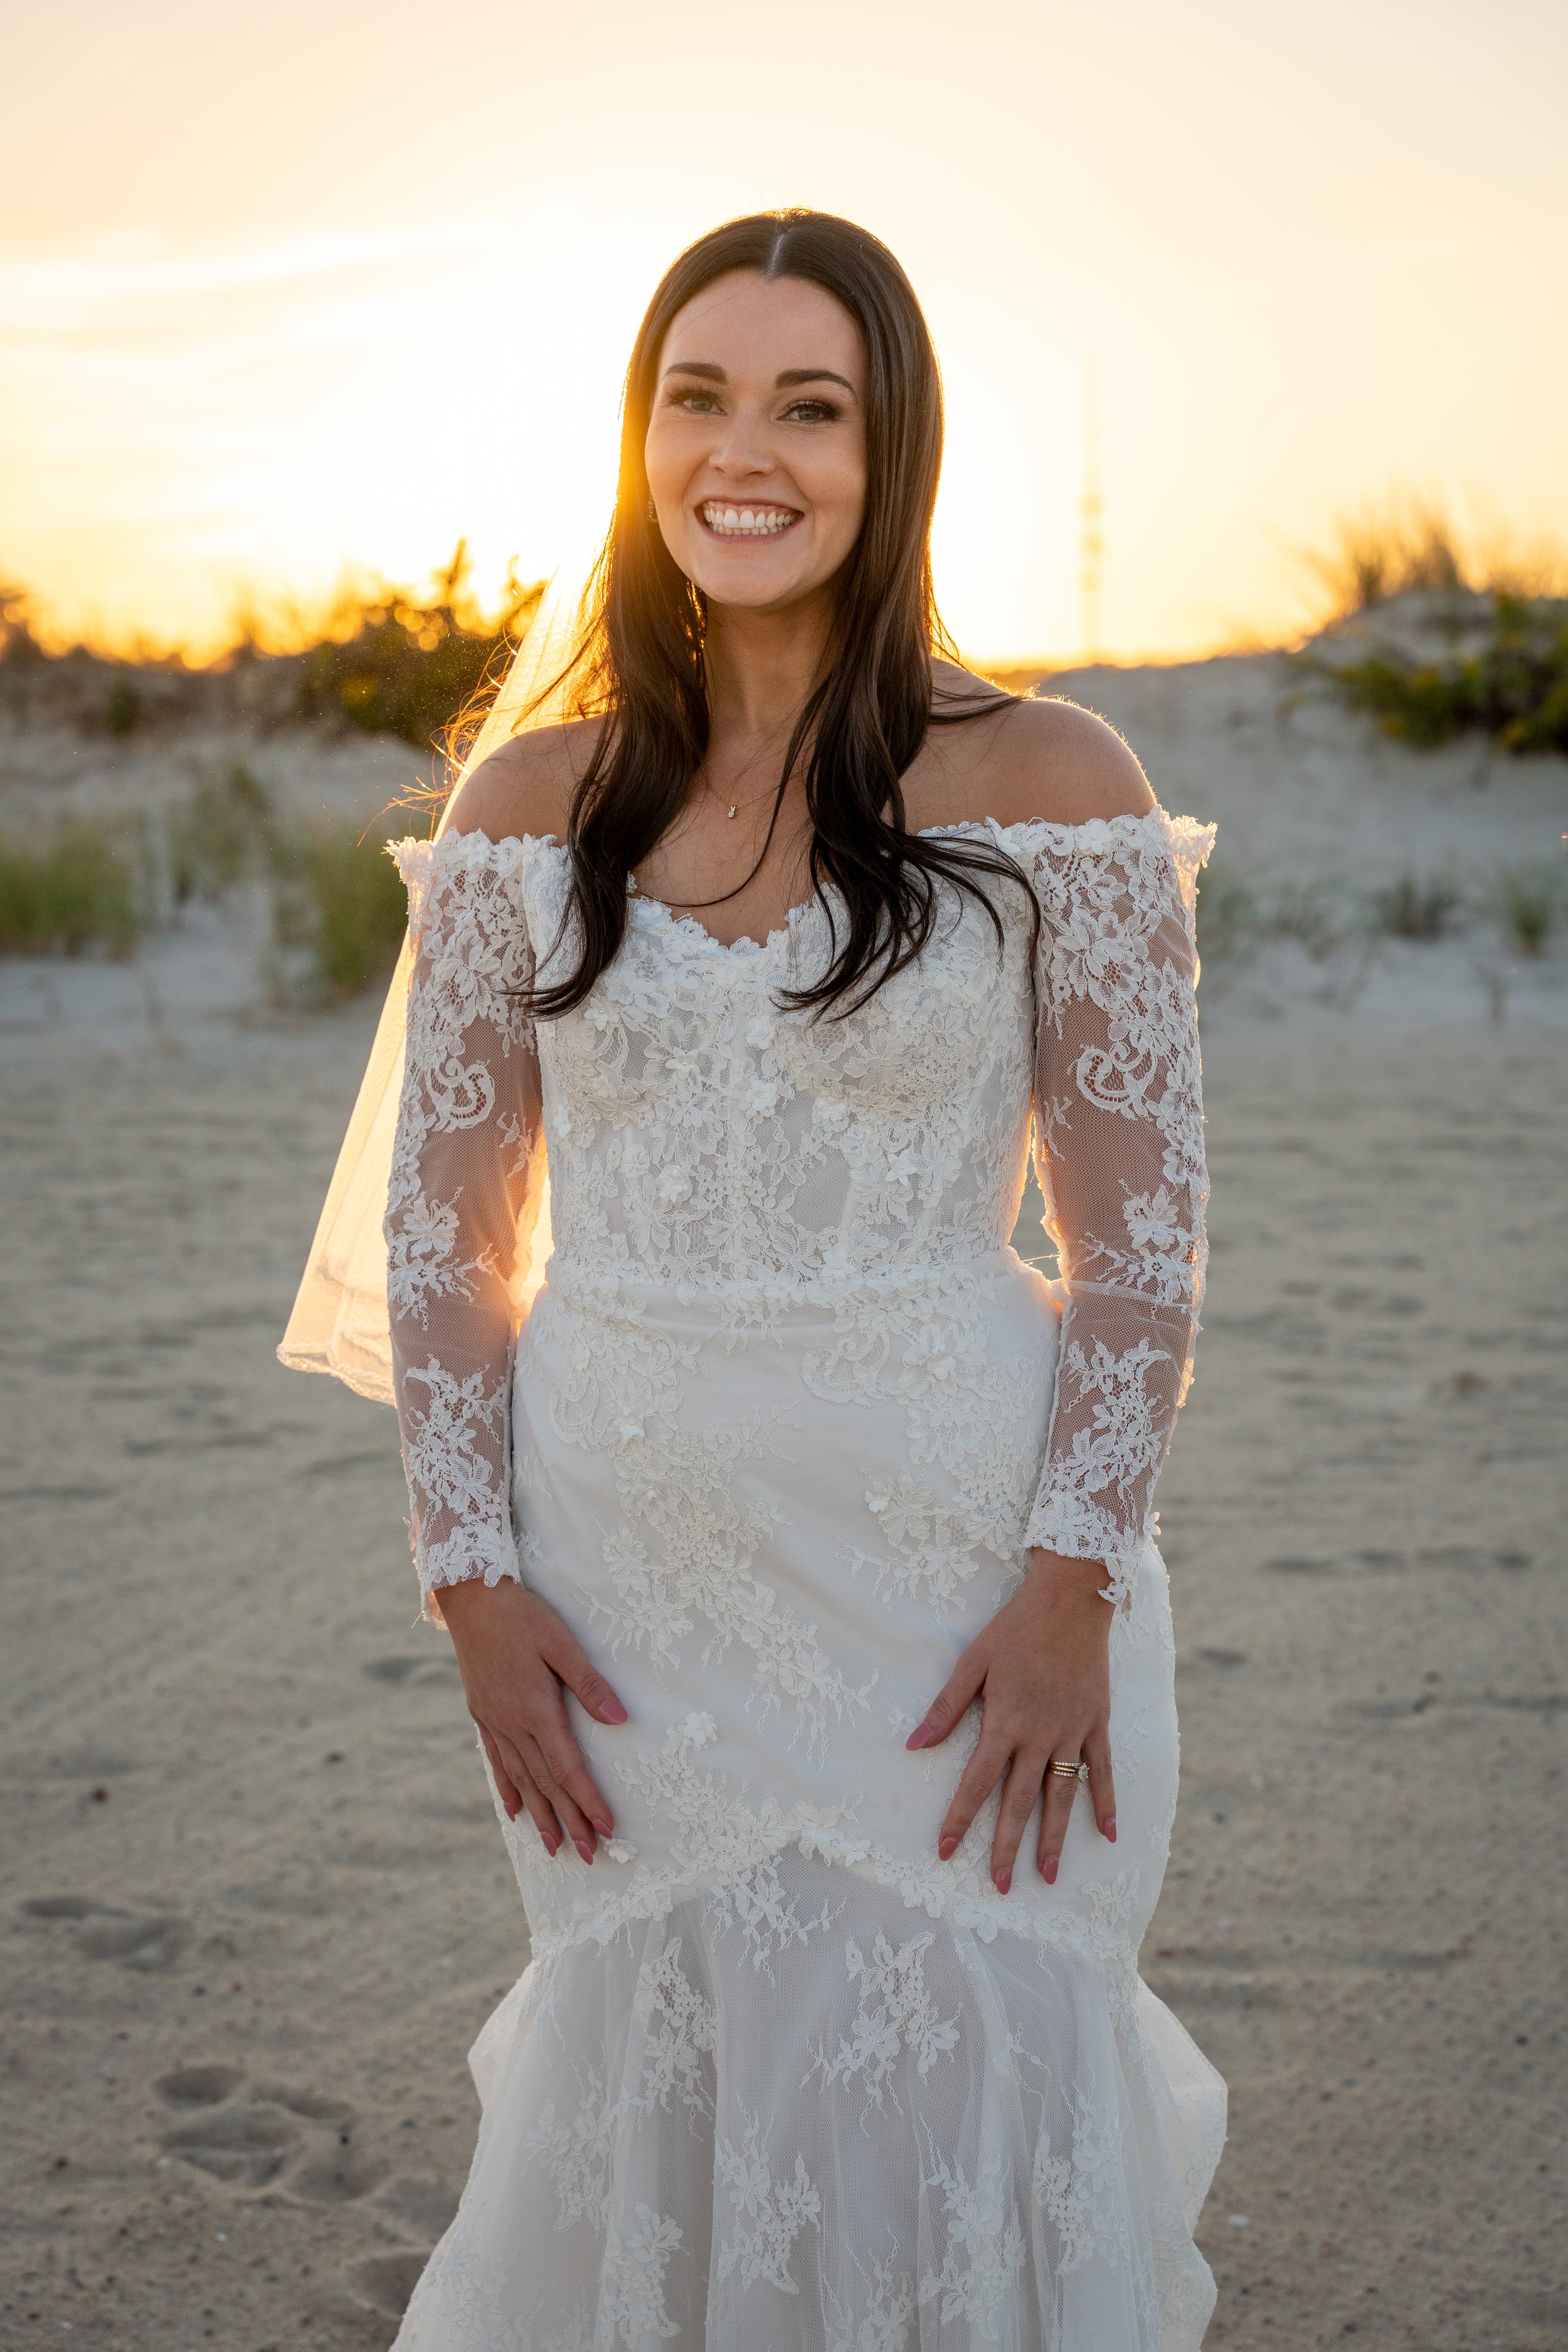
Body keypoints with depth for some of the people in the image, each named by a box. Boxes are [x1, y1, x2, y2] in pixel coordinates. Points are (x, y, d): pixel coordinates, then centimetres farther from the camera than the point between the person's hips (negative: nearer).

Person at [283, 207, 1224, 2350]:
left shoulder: (1051, 790, -3)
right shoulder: (531, 805, 4)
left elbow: (1142, 1228, -3)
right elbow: (447, 1227, 6)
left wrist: (1075, 1580, -10)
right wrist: (474, 1580, -1)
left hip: (959, 1584, -2)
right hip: (623, 1591, 2)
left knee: (961, 2117, 5)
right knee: (652, 2130, 13)